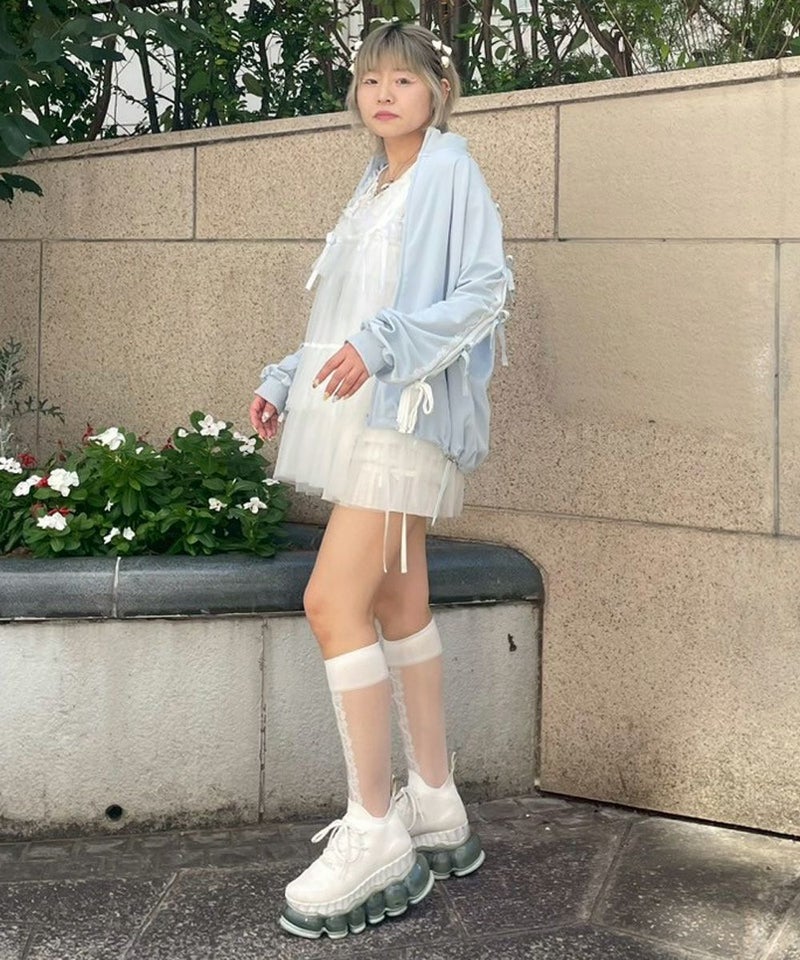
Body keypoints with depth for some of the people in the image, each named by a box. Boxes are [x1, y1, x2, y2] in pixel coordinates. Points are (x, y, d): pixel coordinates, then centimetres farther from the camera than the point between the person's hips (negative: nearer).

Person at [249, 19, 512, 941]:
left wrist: (385, 344, -23)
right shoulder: (375, 189, 21)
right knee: (396, 604, 9)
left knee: (334, 602, -17)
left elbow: (483, 293, -12)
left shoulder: (451, 174, -3)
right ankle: (436, 815, 17)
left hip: (408, 410, -9)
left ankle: (375, 840, -13)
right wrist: (285, 381, 17)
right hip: (364, 413, 9)